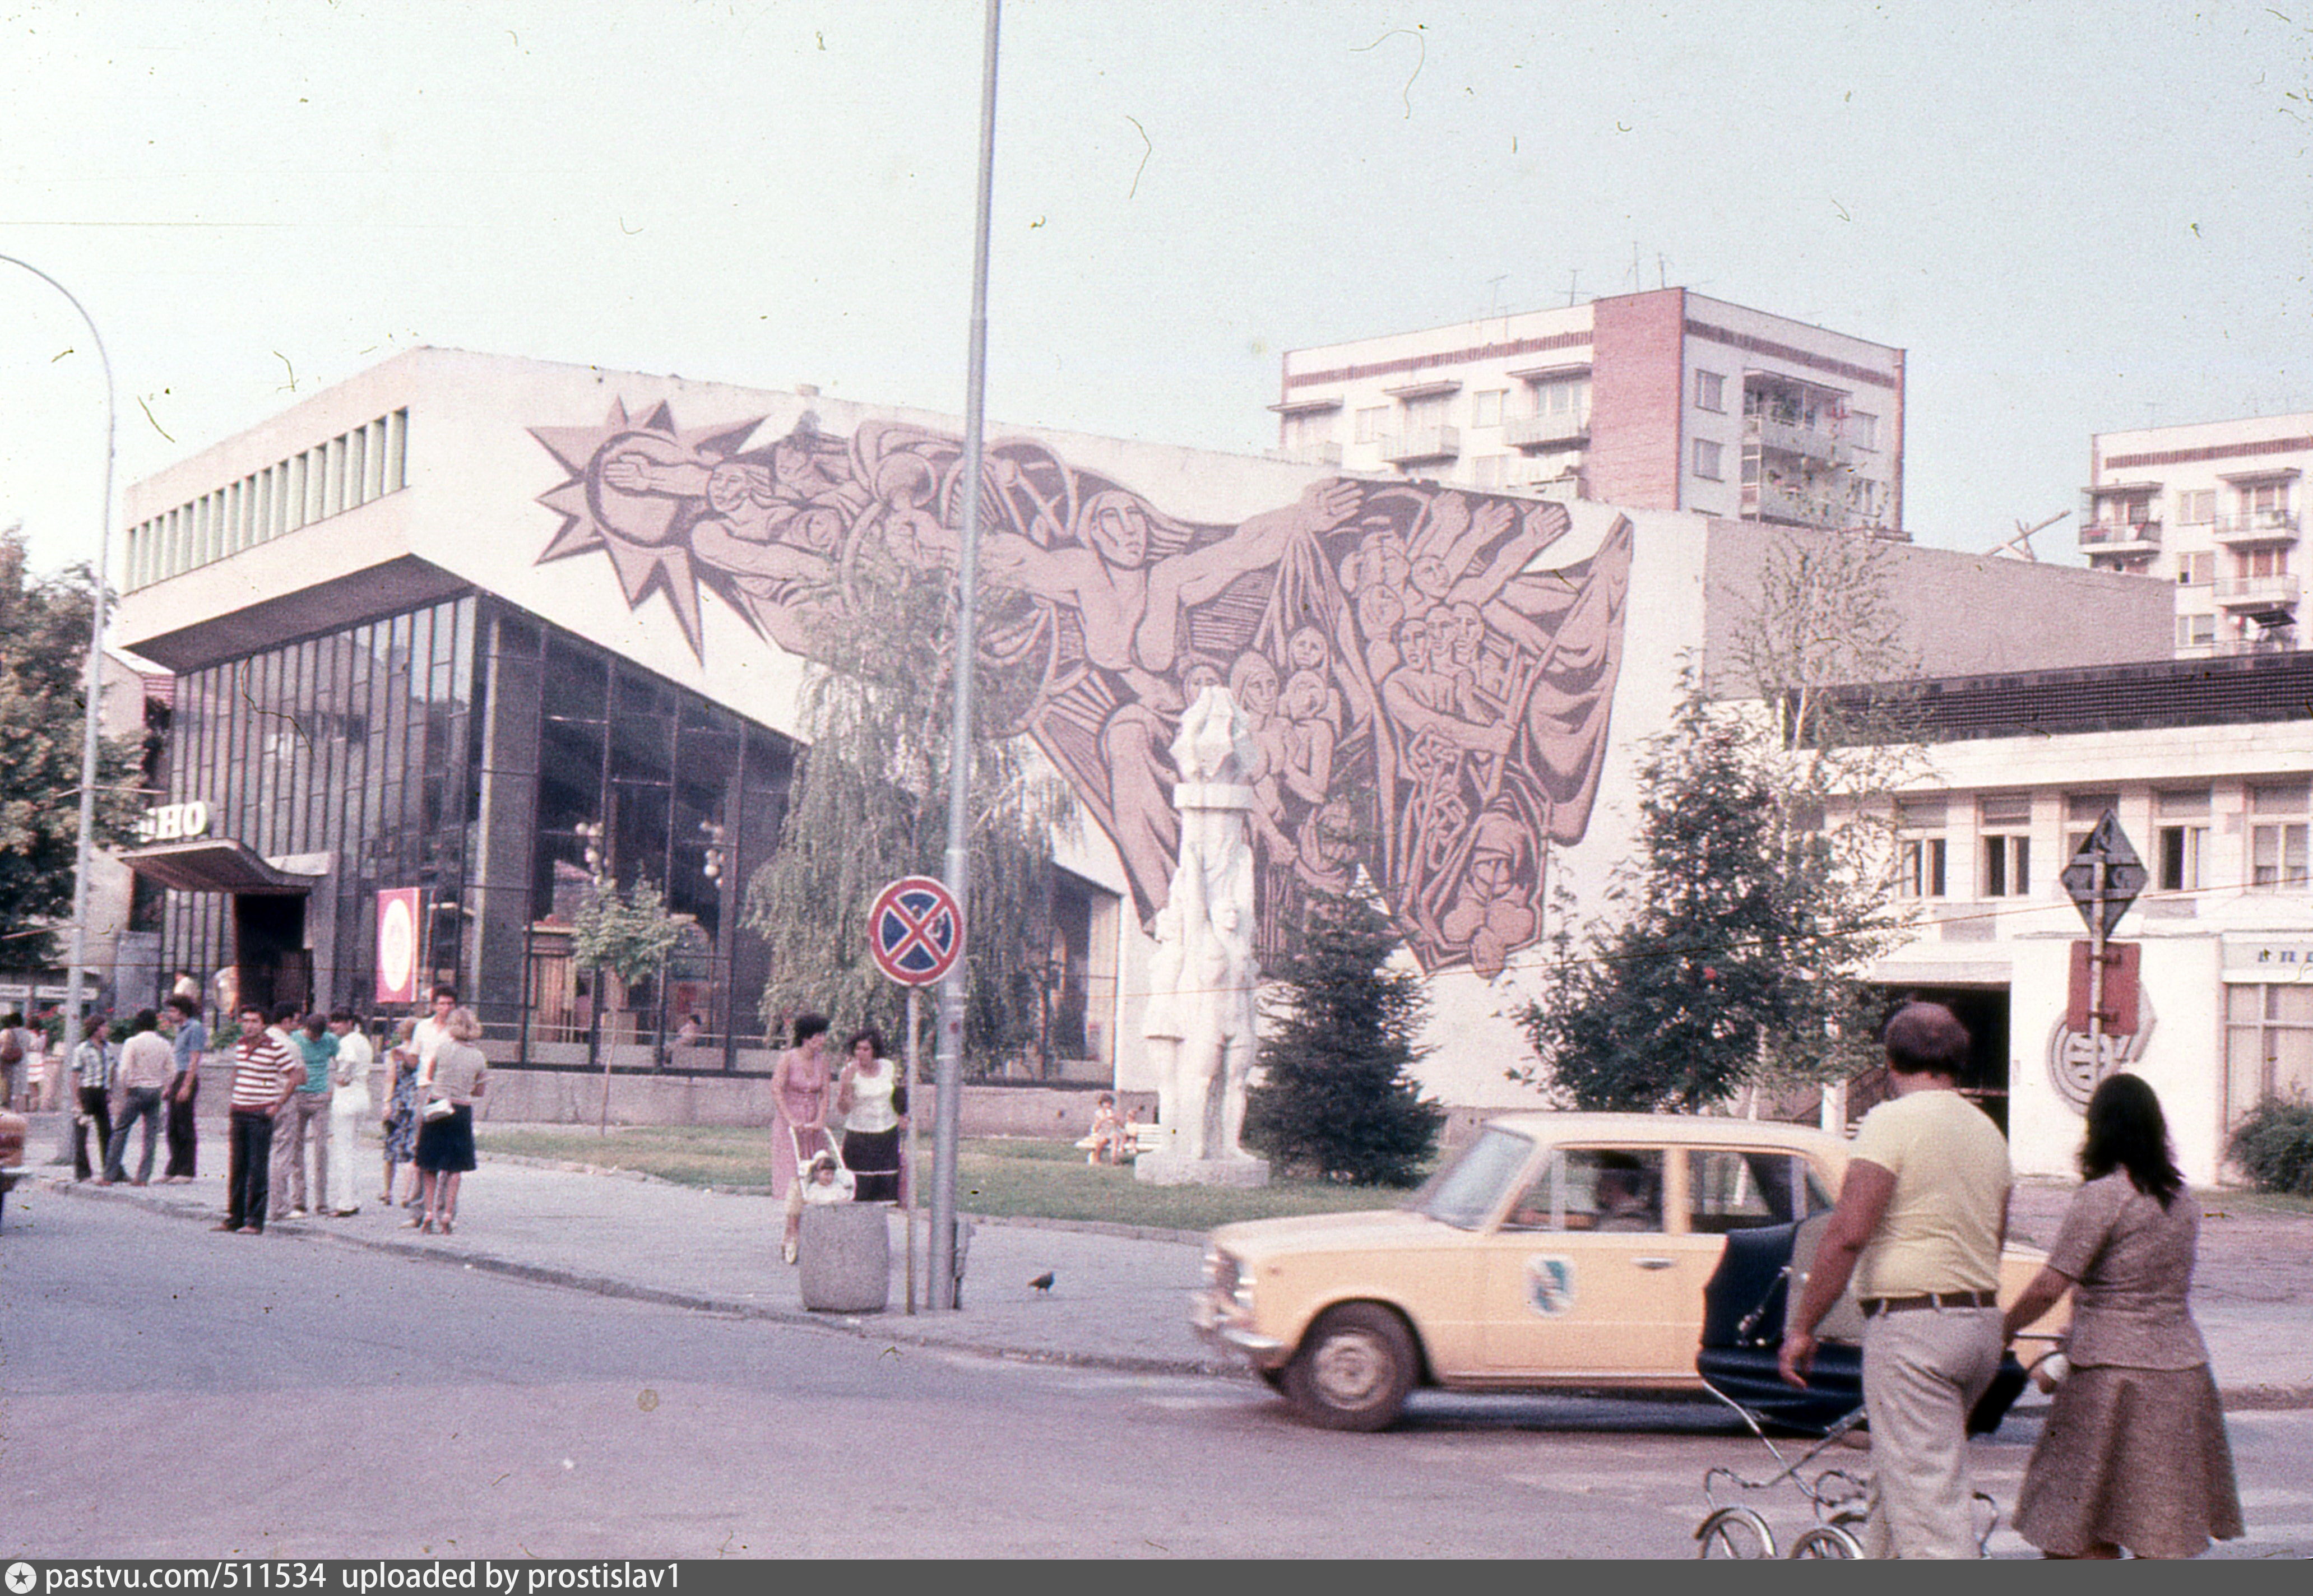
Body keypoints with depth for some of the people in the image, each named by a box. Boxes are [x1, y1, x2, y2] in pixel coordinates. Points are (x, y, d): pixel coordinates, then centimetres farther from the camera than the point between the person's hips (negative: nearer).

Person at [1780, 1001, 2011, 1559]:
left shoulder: (1893, 1122, -11)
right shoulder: (1987, 1132, 14)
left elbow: (1848, 1233, -19)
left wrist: (1803, 1326, -14)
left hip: (1911, 1324, -8)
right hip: (1982, 1320, 8)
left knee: (1927, 1498, -8)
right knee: (1894, 1479, 21)